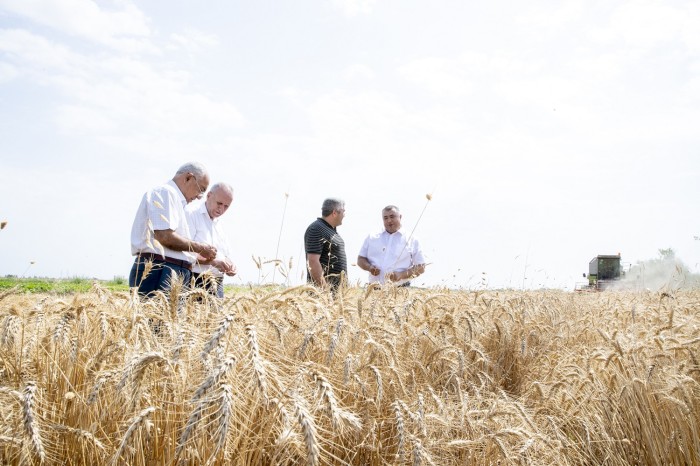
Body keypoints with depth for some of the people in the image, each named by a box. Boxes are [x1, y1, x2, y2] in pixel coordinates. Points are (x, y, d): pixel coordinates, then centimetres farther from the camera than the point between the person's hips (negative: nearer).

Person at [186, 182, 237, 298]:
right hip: (195, 282, -7)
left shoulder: (219, 224, 20)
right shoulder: (191, 213, -5)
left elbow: (226, 255, 25)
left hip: (217, 284, 7)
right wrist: (213, 261, -22)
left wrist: (230, 266, 2)